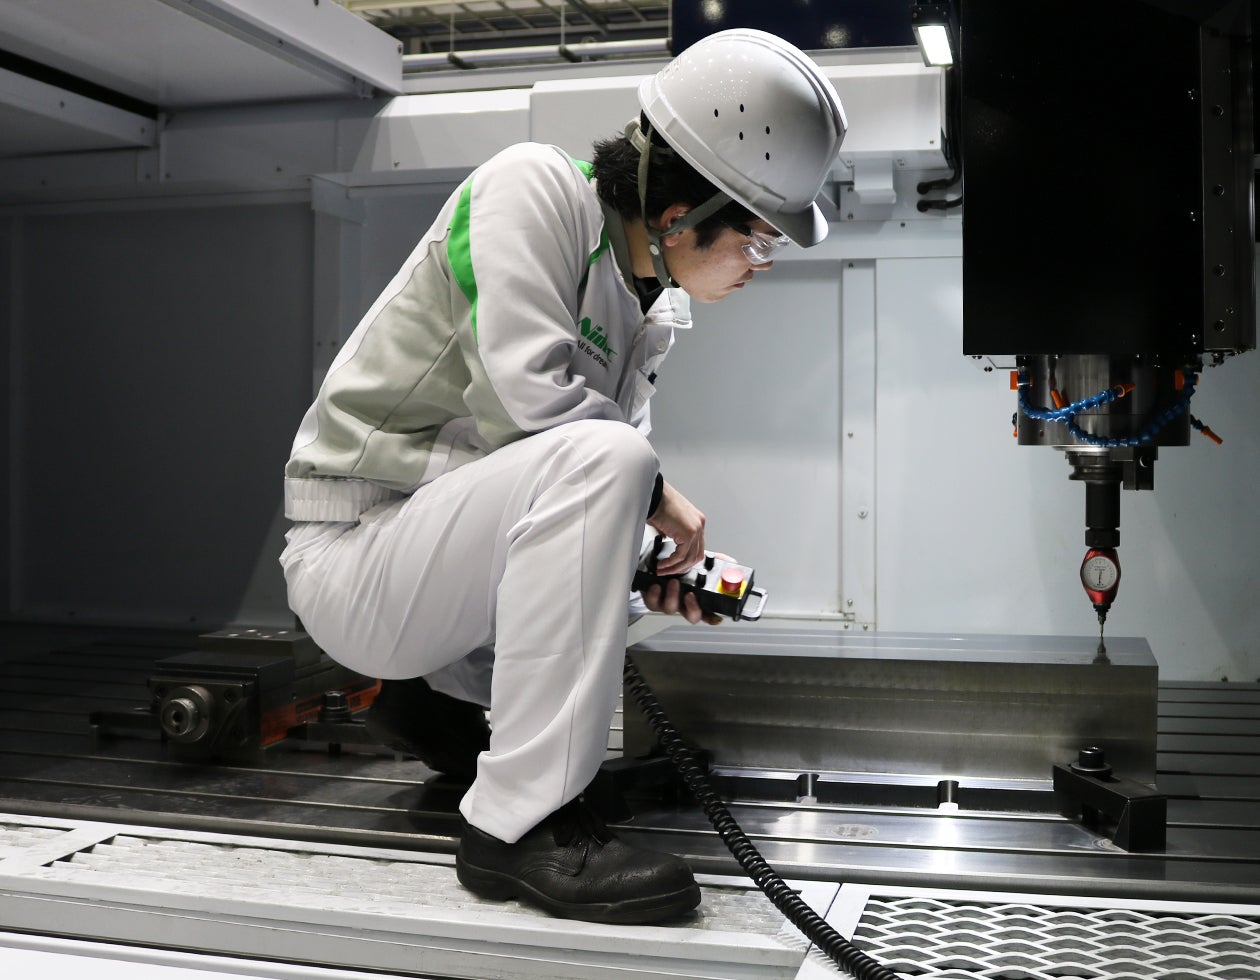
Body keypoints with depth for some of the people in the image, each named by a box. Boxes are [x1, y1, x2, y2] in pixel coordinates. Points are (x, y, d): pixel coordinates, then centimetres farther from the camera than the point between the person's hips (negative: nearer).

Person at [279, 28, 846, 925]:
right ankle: (521, 824, -26)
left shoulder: (657, 304, 6)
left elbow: (620, 438, 13)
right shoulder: (533, 187, -17)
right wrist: (654, 491, -15)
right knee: (599, 460, -31)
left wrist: (661, 561, -6)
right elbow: (529, 398, -29)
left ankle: (441, 698, 19)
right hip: (354, 553, -9)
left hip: (450, 537, 9)